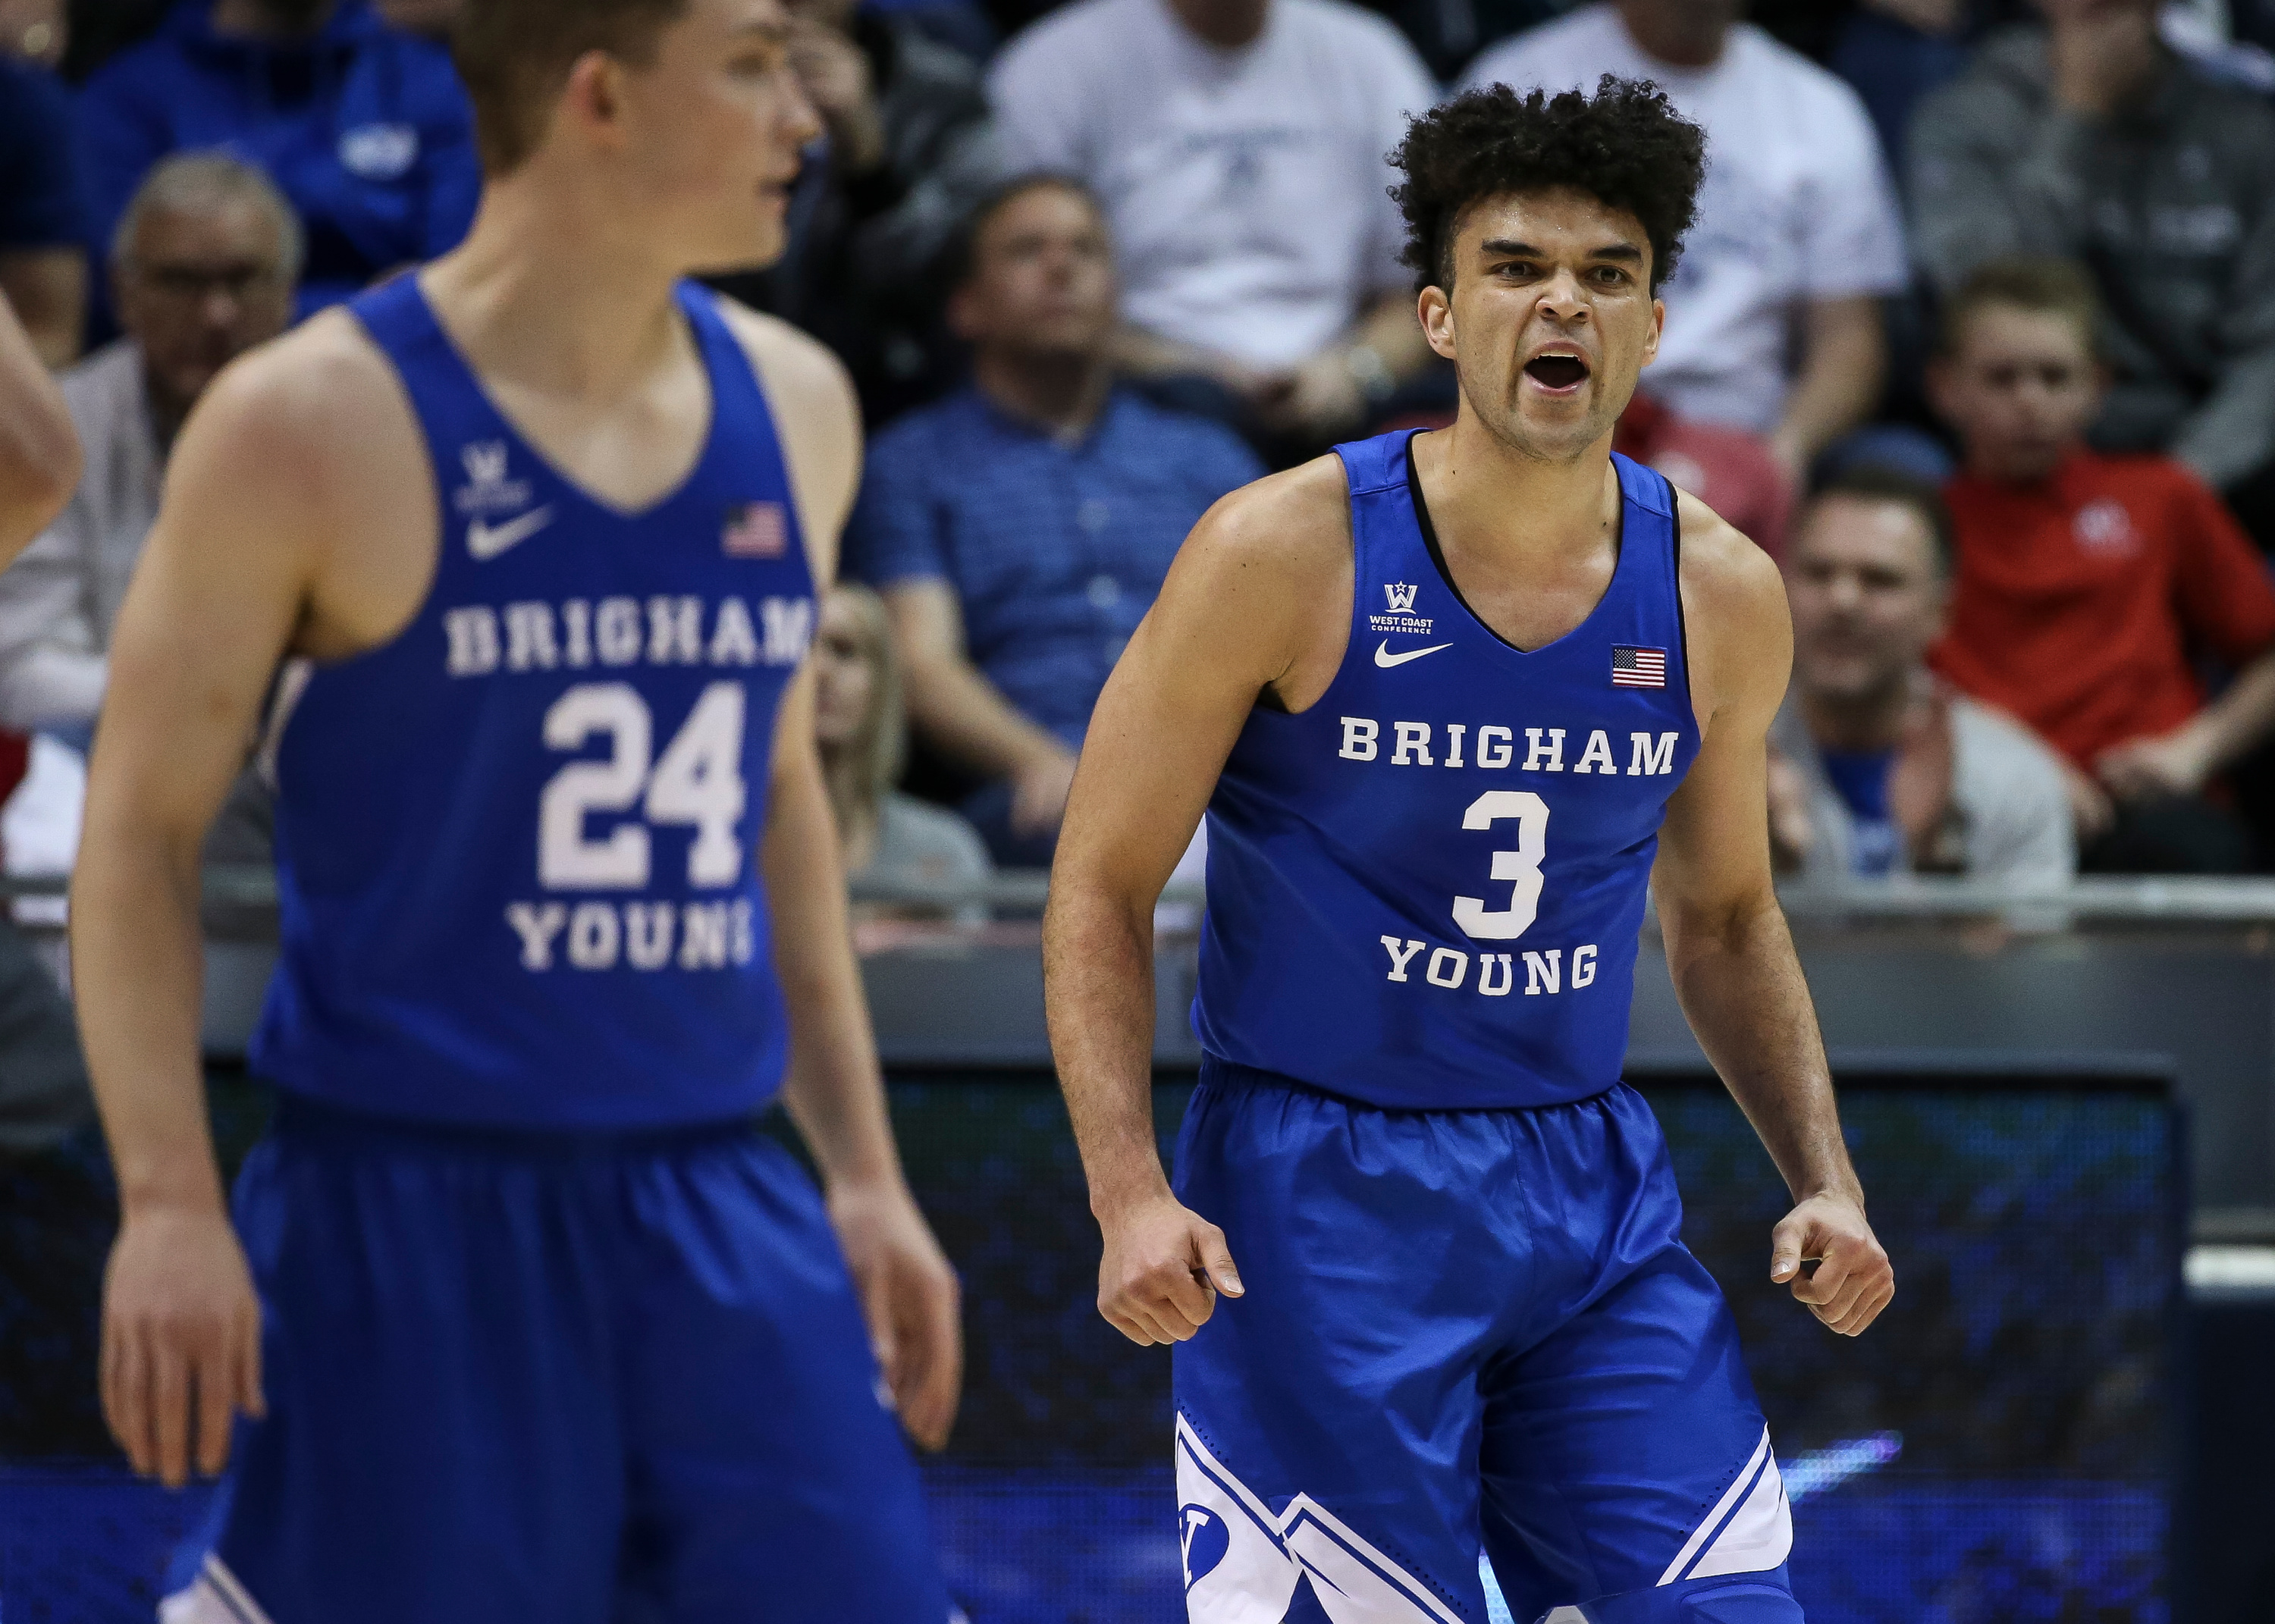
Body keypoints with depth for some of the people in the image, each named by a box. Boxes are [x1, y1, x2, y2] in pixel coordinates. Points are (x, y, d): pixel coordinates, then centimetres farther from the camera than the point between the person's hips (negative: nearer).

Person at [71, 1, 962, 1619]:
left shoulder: (791, 406, 8)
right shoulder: (316, 426, -9)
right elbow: (142, 829, -6)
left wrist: (865, 1169, 16)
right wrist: (168, 1201, -15)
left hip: (716, 1196, 5)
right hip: (412, 1208, -5)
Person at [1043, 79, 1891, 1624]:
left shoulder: (1719, 595, 2)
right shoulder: (1287, 553, -10)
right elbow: (1101, 889, -5)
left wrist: (1825, 1182, 5)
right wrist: (1132, 1196, -17)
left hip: (1592, 1193, 4)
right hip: (1316, 1193, -4)